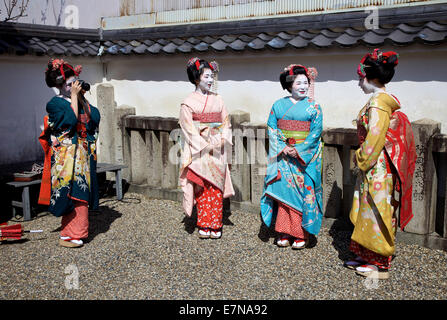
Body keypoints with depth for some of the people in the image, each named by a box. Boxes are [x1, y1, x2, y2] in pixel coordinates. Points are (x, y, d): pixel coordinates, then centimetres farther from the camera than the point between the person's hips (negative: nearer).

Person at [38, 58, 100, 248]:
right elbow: (71, 120, -21)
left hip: (82, 155, 6)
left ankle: (70, 232, 18)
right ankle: (68, 235, 2)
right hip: (65, 156, -6)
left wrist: (82, 98, -3)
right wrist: (74, 97, -15)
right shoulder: (55, 104, -5)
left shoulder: (80, 101, 13)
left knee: (79, 192, 8)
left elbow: (95, 117, -1)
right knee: (70, 192, -6)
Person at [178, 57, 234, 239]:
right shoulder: (189, 103, -2)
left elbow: (226, 122, 12)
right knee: (202, 189, -1)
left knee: (216, 188, 4)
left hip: (218, 151, 3)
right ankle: (204, 226, 10)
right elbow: (188, 128, -7)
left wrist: (223, 140, -5)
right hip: (199, 152, -3)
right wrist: (206, 145, -13)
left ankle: (215, 226, 12)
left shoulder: (217, 100, 11)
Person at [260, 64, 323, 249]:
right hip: (282, 156, 2)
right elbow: (271, 128, 3)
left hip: (304, 156, -2)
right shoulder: (278, 105, 8)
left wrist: (298, 150, -15)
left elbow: (316, 132, -6)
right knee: (283, 191, 3)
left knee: (303, 192, -1)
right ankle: (284, 233, 13)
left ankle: (301, 234, 9)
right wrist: (282, 148, -11)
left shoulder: (313, 107, 1)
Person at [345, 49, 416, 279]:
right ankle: (368, 258, 27)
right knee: (369, 214, 16)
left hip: (376, 168, -10)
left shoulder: (378, 103, -18)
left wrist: (361, 159, -9)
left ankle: (380, 266, 12)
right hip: (375, 167, 10)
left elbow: (374, 139, -23)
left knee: (376, 214, 0)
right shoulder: (386, 101, 12)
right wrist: (363, 159, 16)